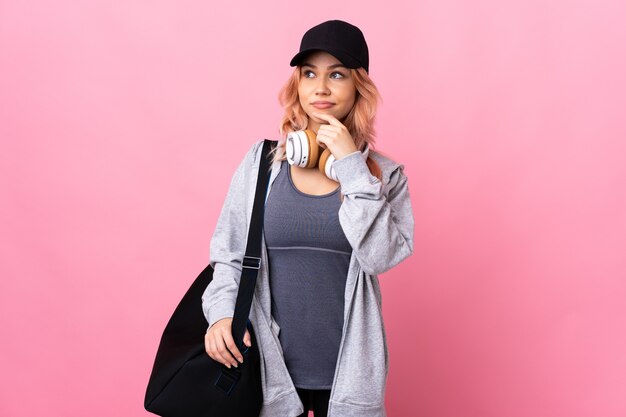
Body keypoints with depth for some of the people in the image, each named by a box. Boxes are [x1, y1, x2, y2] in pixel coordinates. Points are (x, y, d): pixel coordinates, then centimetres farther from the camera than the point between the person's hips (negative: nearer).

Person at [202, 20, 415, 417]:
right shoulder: (262, 161, 0)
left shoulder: (383, 173, -1)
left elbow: (382, 256, -15)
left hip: (349, 369, 0)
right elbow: (230, 254, 3)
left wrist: (351, 168, -15)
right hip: (271, 363, 0)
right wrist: (221, 311, -13)